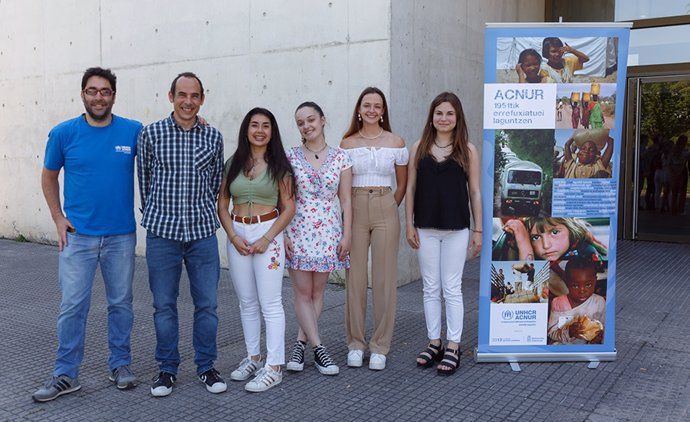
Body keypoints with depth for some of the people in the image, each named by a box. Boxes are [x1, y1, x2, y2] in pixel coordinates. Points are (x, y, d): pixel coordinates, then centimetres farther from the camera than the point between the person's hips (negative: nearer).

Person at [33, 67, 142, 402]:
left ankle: (120, 365, 27)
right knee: (73, 306, 2)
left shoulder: (134, 132, -3)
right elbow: (49, 177, 10)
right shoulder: (64, 133, -2)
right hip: (77, 235, 0)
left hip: (121, 236, 1)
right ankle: (66, 375, 16)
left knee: (121, 303, 11)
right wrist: (58, 218, 2)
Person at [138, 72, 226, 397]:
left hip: (203, 232, 2)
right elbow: (144, 179, 9)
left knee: (207, 303, 6)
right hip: (162, 232, -1)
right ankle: (167, 368, 23)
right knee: (164, 305, 8)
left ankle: (206, 366, 22)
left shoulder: (213, 137, 5)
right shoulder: (151, 134, 0)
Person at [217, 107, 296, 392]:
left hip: (268, 233, -4)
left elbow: (288, 207, -3)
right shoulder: (233, 164, 8)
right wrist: (233, 236, -6)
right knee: (247, 302, 13)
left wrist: (267, 238, -13)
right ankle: (253, 358, 27)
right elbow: (222, 205, 8)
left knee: (270, 303, -3)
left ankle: (273, 368, 4)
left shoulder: (279, 165, 0)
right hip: (237, 235, 4)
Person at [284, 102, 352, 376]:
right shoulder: (290, 157, 1)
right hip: (298, 230, -1)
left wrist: (347, 234, -2)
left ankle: (300, 344, 20)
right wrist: (283, 234, -6)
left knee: (317, 292, 7)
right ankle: (319, 349, 8)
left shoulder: (340, 157, 2)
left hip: (329, 232, 1)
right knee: (303, 292, 0)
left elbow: (345, 200, 3)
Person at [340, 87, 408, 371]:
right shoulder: (347, 144, 6)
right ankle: (355, 344, 16)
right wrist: (346, 213, 4)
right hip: (354, 211, 1)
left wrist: (386, 209, 8)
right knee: (355, 278, 3)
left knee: (384, 279, 2)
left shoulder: (396, 143, 4)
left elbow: (402, 185, 11)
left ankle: (380, 346, 13)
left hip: (385, 211, 0)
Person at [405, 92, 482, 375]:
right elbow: (410, 188, 6)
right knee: (430, 288, 10)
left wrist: (478, 230, -1)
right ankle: (434, 343, 22)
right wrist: (409, 225, 0)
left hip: (456, 229, -2)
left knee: (452, 289, 3)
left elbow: (475, 192, 1)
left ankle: (453, 347, 13)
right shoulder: (419, 148, 5)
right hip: (426, 229, 2)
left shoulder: (467, 150, 1)